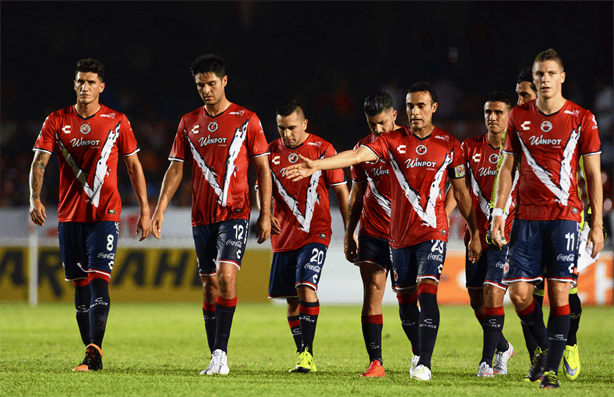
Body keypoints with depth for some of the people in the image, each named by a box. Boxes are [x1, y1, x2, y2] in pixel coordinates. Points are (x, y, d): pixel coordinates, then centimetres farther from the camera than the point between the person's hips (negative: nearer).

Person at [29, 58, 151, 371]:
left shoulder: (117, 122, 1)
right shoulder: (57, 121, 5)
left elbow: (134, 166, 7)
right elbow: (39, 161, -2)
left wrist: (144, 210, 3)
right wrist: (35, 199, -18)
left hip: (105, 214, -3)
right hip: (70, 214, 3)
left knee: (98, 280, -15)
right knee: (81, 284, 7)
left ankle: (94, 353, -21)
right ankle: (92, 353, 14)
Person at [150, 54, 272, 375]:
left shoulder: (246, 120, 0)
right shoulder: (189, 123, 10)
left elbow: (263, 169, 2)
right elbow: (176, 169, 11)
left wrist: (266, 213, -4)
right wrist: (160, 209, 2)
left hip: (234, 212, -4)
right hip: (201, 215, 4)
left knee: (226, 275, -20)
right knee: (209, 283, 5)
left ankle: (221, 354, -20)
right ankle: (216, 360, 10)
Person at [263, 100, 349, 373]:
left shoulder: (322, 150, -4)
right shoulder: (272, 152, 5)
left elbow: (341, 191, 0)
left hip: (315, 233, -4)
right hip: (284, 236, 4)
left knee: (305, 286, -21)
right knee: (292, 299, 6)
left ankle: (308, 353, -18)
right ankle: (303, 357, 15)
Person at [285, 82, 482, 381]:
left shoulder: (449, 145, 1)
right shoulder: (393, 141, 0)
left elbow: (461, 193, 8)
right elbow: (357, 155, -14)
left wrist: (475, 234, 10)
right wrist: (316, 165, -28)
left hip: (433, 232, -3)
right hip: (399, 233, 3)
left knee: (427, 291, -18)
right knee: (406, 297, 9)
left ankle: (425, 364, -22)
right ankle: (419, 352, 27)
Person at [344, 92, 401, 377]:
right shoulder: (364, 148, 9)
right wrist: (349, 233, 13)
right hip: (373, 232, 3)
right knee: (372, 293, -7)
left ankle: (419, 360, 11)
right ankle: (375, 362, -6)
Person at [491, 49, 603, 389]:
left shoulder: (581, 118, 0)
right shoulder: (519, 117, 8)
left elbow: (593, 174, 3)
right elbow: (508, 167, 13)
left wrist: (597, 224, -2)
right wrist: (498, 212, 4)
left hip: (564, 217, -3)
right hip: (526, 217, 3)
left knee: (559, 292, -6)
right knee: (519, 292, -4)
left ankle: (551, 368, -1)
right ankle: (543, 345, 21)